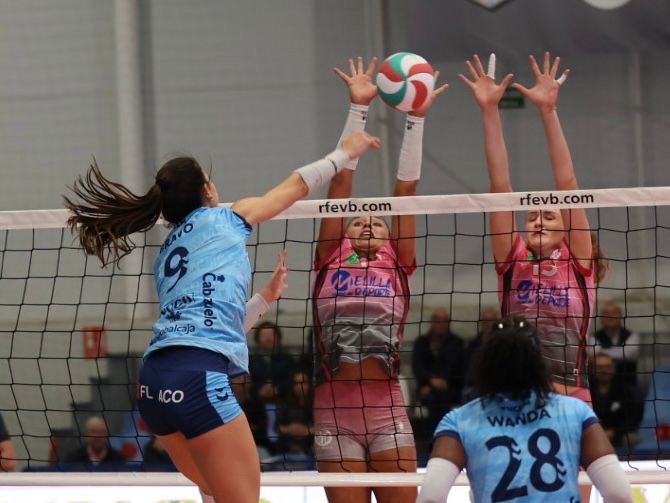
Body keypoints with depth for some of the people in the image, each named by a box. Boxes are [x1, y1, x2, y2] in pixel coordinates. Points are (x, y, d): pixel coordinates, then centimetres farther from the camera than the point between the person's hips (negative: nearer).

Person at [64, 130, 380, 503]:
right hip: (197, 377, -8)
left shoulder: (168, 253, 27)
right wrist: (346, 153, 39)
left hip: (155, 383, 8)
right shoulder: (222, 218, 11)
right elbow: (297, 186, 24)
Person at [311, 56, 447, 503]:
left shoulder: (396, 264, 12)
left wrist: (416, 119, 4)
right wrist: (359, 107, 4)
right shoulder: (331, 259, 11)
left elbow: (406, 189, 8)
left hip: (386, 406, 0)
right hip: (334, 407, 0)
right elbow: (342, 181, 8)